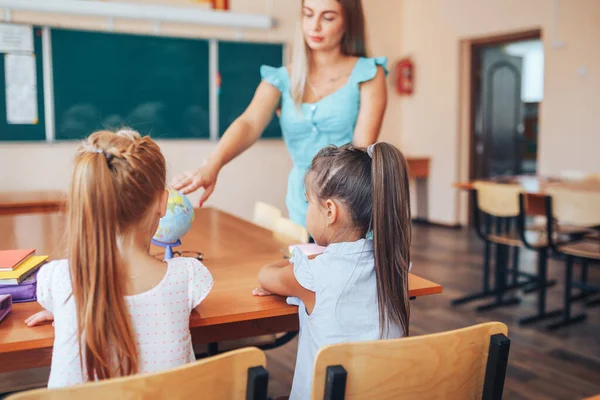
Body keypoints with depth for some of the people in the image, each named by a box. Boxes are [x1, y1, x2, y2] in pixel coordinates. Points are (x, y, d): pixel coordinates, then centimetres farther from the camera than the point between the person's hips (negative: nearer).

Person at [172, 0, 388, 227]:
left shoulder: (368, 74, -1)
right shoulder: (282, 80, 3)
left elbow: (363, 148, -8)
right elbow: (249, 124, -14)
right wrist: (211, 166, -32)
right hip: (303, 211, 2)